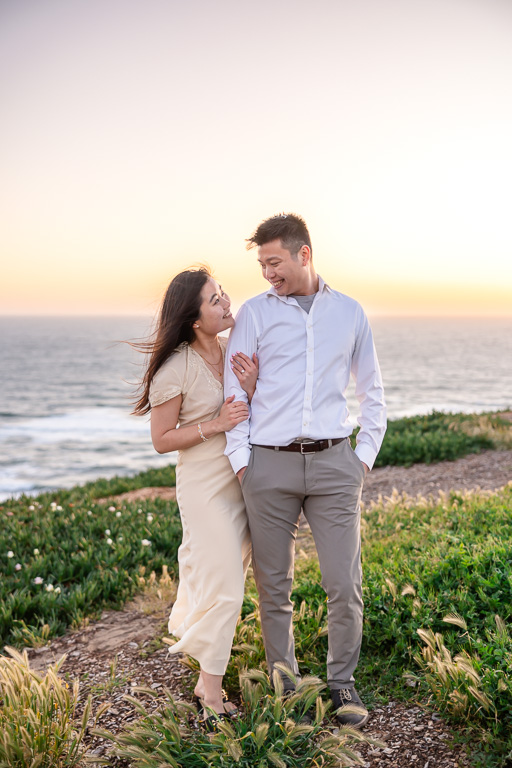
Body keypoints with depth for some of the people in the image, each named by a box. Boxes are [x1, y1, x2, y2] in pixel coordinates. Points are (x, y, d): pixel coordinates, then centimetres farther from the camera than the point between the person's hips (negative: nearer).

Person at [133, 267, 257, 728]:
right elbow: (162, 440, -12)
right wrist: (215, 425, -22)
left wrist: (252, 389, -17)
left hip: (244, 478, 7)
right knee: (223, 586, -5)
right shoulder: (176, 369, -19)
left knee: (229, 578, 19)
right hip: (205, 486, -7)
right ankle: (212, 691, 13)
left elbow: (255, 420, 4)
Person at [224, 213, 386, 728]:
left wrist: (364, 456, 8)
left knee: (344, 584, 0)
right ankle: (284, 685, 24)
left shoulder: (349, 313, 9)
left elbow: (372, 391, 17)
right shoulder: (254, 313, 4)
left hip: (332, 462, 1)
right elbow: (234, 391, 3)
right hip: (270, 464, 0)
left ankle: (341, 683, 21)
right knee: (273, 585, 6)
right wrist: (240, 462, -2)